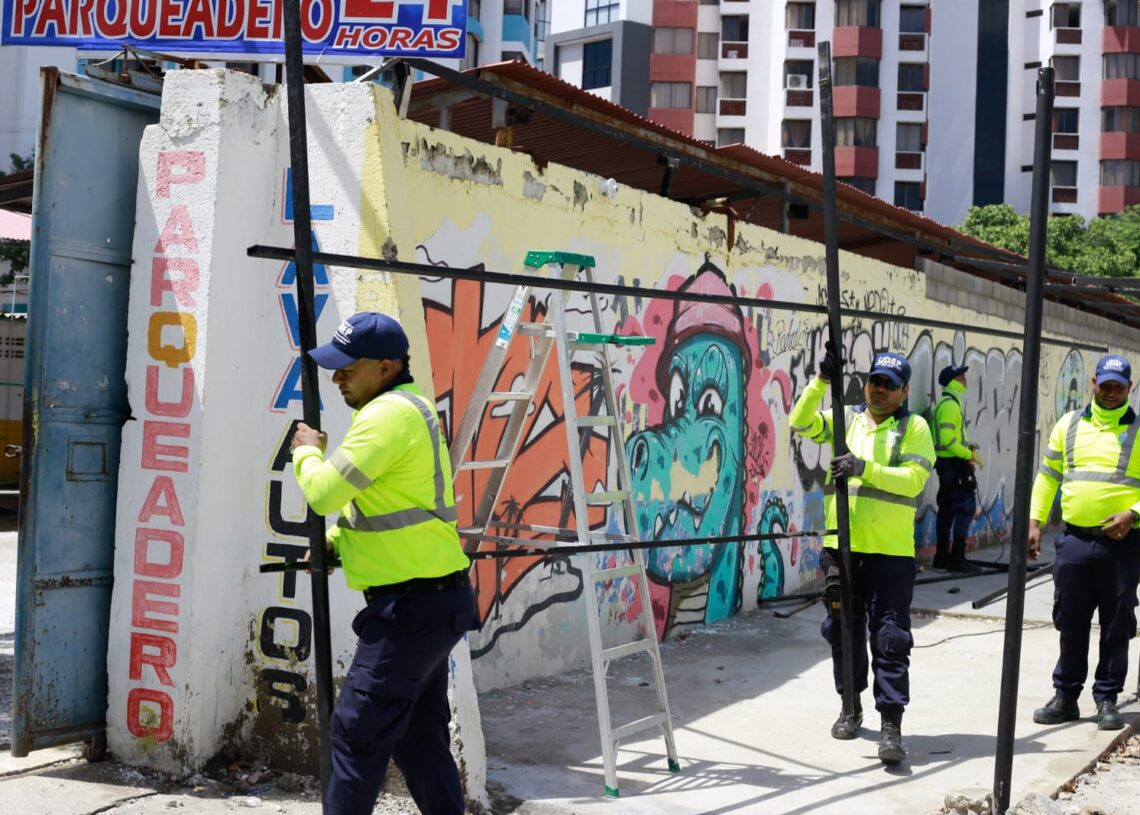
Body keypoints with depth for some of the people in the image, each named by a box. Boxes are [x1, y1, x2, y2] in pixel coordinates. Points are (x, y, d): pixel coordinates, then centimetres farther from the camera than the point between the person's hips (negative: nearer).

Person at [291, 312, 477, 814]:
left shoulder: (388, 415, -17)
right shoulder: (412, 406, 16)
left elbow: (324, 493, -20)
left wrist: (307, 452, -1)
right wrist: (334, 541, 15)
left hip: (412, 606, -10)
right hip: (432, 601, 10)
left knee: (357, 734, -3)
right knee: (418, 738, 16)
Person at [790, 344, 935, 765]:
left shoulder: (914, 427, 1)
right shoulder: (846, 418, 10)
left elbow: (913, 479, -12)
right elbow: (800, 422, -5)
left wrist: (865, 468, -23)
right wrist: (822, 380, -16)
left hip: (890, 551, -3)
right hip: (841, 545, 4)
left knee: (889, 637, -5)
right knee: (843, 629, 13)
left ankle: (891, 724, -3)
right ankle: (851, 707, 29)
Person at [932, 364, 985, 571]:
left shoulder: (950, 403, 17)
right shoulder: (950, 405, -15)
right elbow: (947, 439, -23)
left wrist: (968, 452, 10)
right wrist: (970, 454, -18)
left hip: (948, 463, 10)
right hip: (954, 464, -10)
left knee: (947, 509, 12)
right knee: (966, 507, -8)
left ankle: (942, 556, 16)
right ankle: (957, 558, -9)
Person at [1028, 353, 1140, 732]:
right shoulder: (1069, 424, 10)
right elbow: (1048, 475, 13)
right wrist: (1034, 521, 6)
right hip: (1073, 540, 2)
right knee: (1070, 622, 8)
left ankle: (1107, 700, 15)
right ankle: (1065, 697, 18)